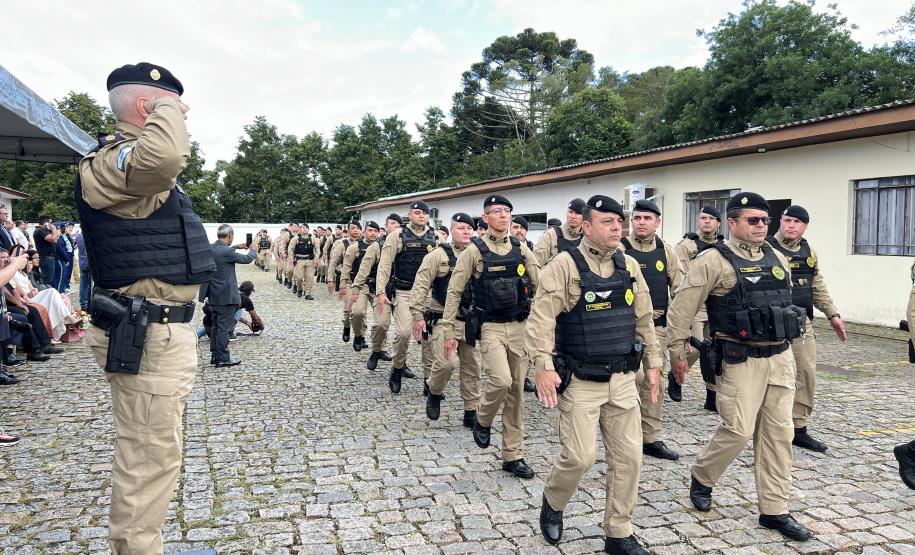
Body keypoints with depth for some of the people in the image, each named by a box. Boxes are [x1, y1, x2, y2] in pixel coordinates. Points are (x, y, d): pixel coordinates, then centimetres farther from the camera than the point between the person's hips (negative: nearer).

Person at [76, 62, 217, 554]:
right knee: (150, 459, -4)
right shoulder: (109, 163, -17)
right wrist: (167, 108, -21)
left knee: (149, 453, 21)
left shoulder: (143, 167, 16)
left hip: (163, 329, 11)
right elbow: (165, 155, -39)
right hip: (148, 335, -11)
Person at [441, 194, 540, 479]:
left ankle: (513, 455, 19)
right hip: (491, 327, -4)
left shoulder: (521, 249, 7)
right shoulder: (474, 250, -3)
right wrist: (449, 331, -4)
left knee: (516, 391, 7)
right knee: (501, 380, -23)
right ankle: (482, 420, 10)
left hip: (520, 327, 4)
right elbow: (454, 292, -1)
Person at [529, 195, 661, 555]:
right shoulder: (564, 265, -10)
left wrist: (652, 363, 14)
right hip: (580, 381, -5)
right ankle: (552, 504, 26)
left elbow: (644, 319, 15)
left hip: (623, 380, 6)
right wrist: (544, 366, -23)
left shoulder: (629, 266, 8)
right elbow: (541, 319, -16)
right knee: (579, 455, -6)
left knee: (628, 457, 7)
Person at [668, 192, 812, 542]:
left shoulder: (777, 259, 12)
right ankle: (701, 477, 22)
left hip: (780, 358, 6)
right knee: (738, 430, -7)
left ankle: (774, 510, 19)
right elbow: (681, 307, -9)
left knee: (778, 433, 8)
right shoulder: (715, 260, -9)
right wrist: (677, 353, -8)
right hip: (741, 361, -6)